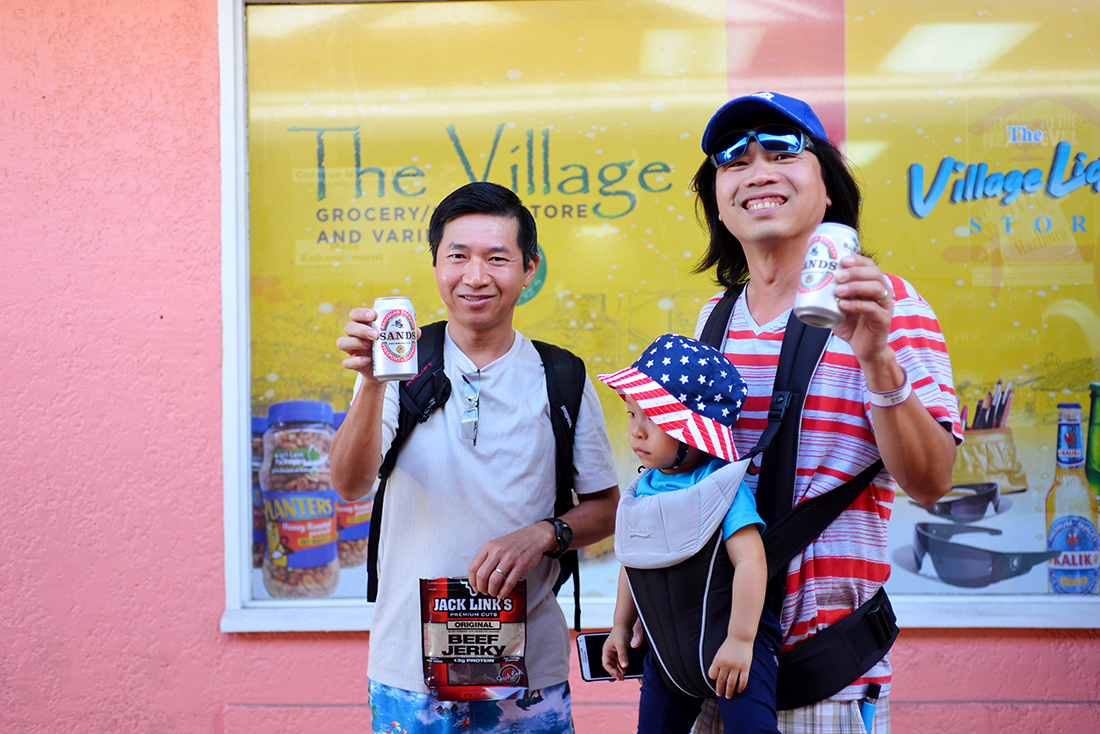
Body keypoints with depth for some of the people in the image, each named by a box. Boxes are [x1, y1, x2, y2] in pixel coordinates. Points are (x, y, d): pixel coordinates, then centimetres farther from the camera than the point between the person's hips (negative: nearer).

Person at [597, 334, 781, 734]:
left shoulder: (721, 486, -17)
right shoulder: (643, 489, 5)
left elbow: (750, 562, -23)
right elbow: (632, 562, 16)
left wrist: (740, 640, -24)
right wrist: (621, 626, 20)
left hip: (725, 641, -7)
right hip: (667, 648, 7)